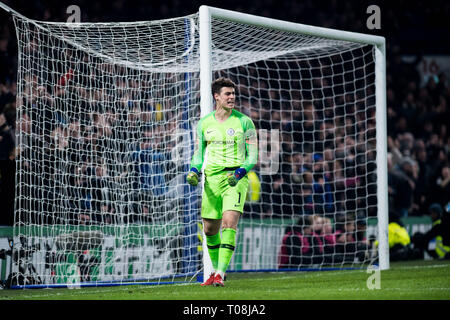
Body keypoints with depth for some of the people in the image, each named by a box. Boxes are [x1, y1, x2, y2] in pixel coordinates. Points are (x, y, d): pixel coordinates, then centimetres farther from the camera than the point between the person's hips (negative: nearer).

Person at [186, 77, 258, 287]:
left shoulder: (244, 122, 1)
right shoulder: (204, 123, 9)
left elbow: (252, 156, 1)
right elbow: (198, 154, 17)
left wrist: (239, 172, -16)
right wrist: (193, 171, -3)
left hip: (236, 178, -4)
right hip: (212, 178, 4)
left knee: (229, 222, -20)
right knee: (210, 228, 8)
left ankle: (220, 274, -23)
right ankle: (216, 269, 30)